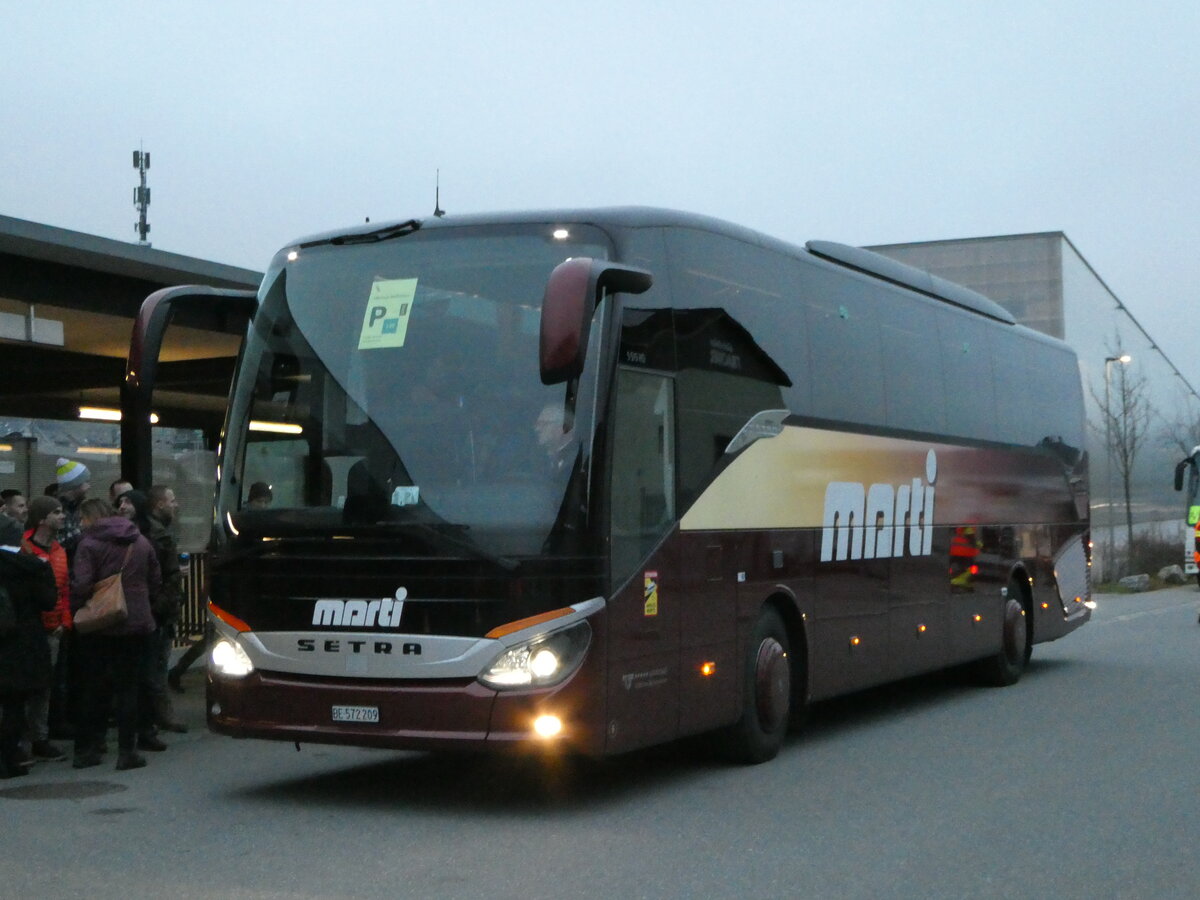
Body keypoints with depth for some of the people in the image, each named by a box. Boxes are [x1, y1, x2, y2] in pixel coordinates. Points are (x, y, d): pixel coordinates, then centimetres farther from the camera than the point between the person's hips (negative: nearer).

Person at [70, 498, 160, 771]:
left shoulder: (89, 544, -8)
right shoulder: (141, 542, 8)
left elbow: (81, 585, -17)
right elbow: (155, 580, 10)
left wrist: (75, 612, -3)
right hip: (137, 623, 3)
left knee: (94, 688, 8)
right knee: (128, 688, 6)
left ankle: (86, 749, 12)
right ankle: (127, 751, 2)